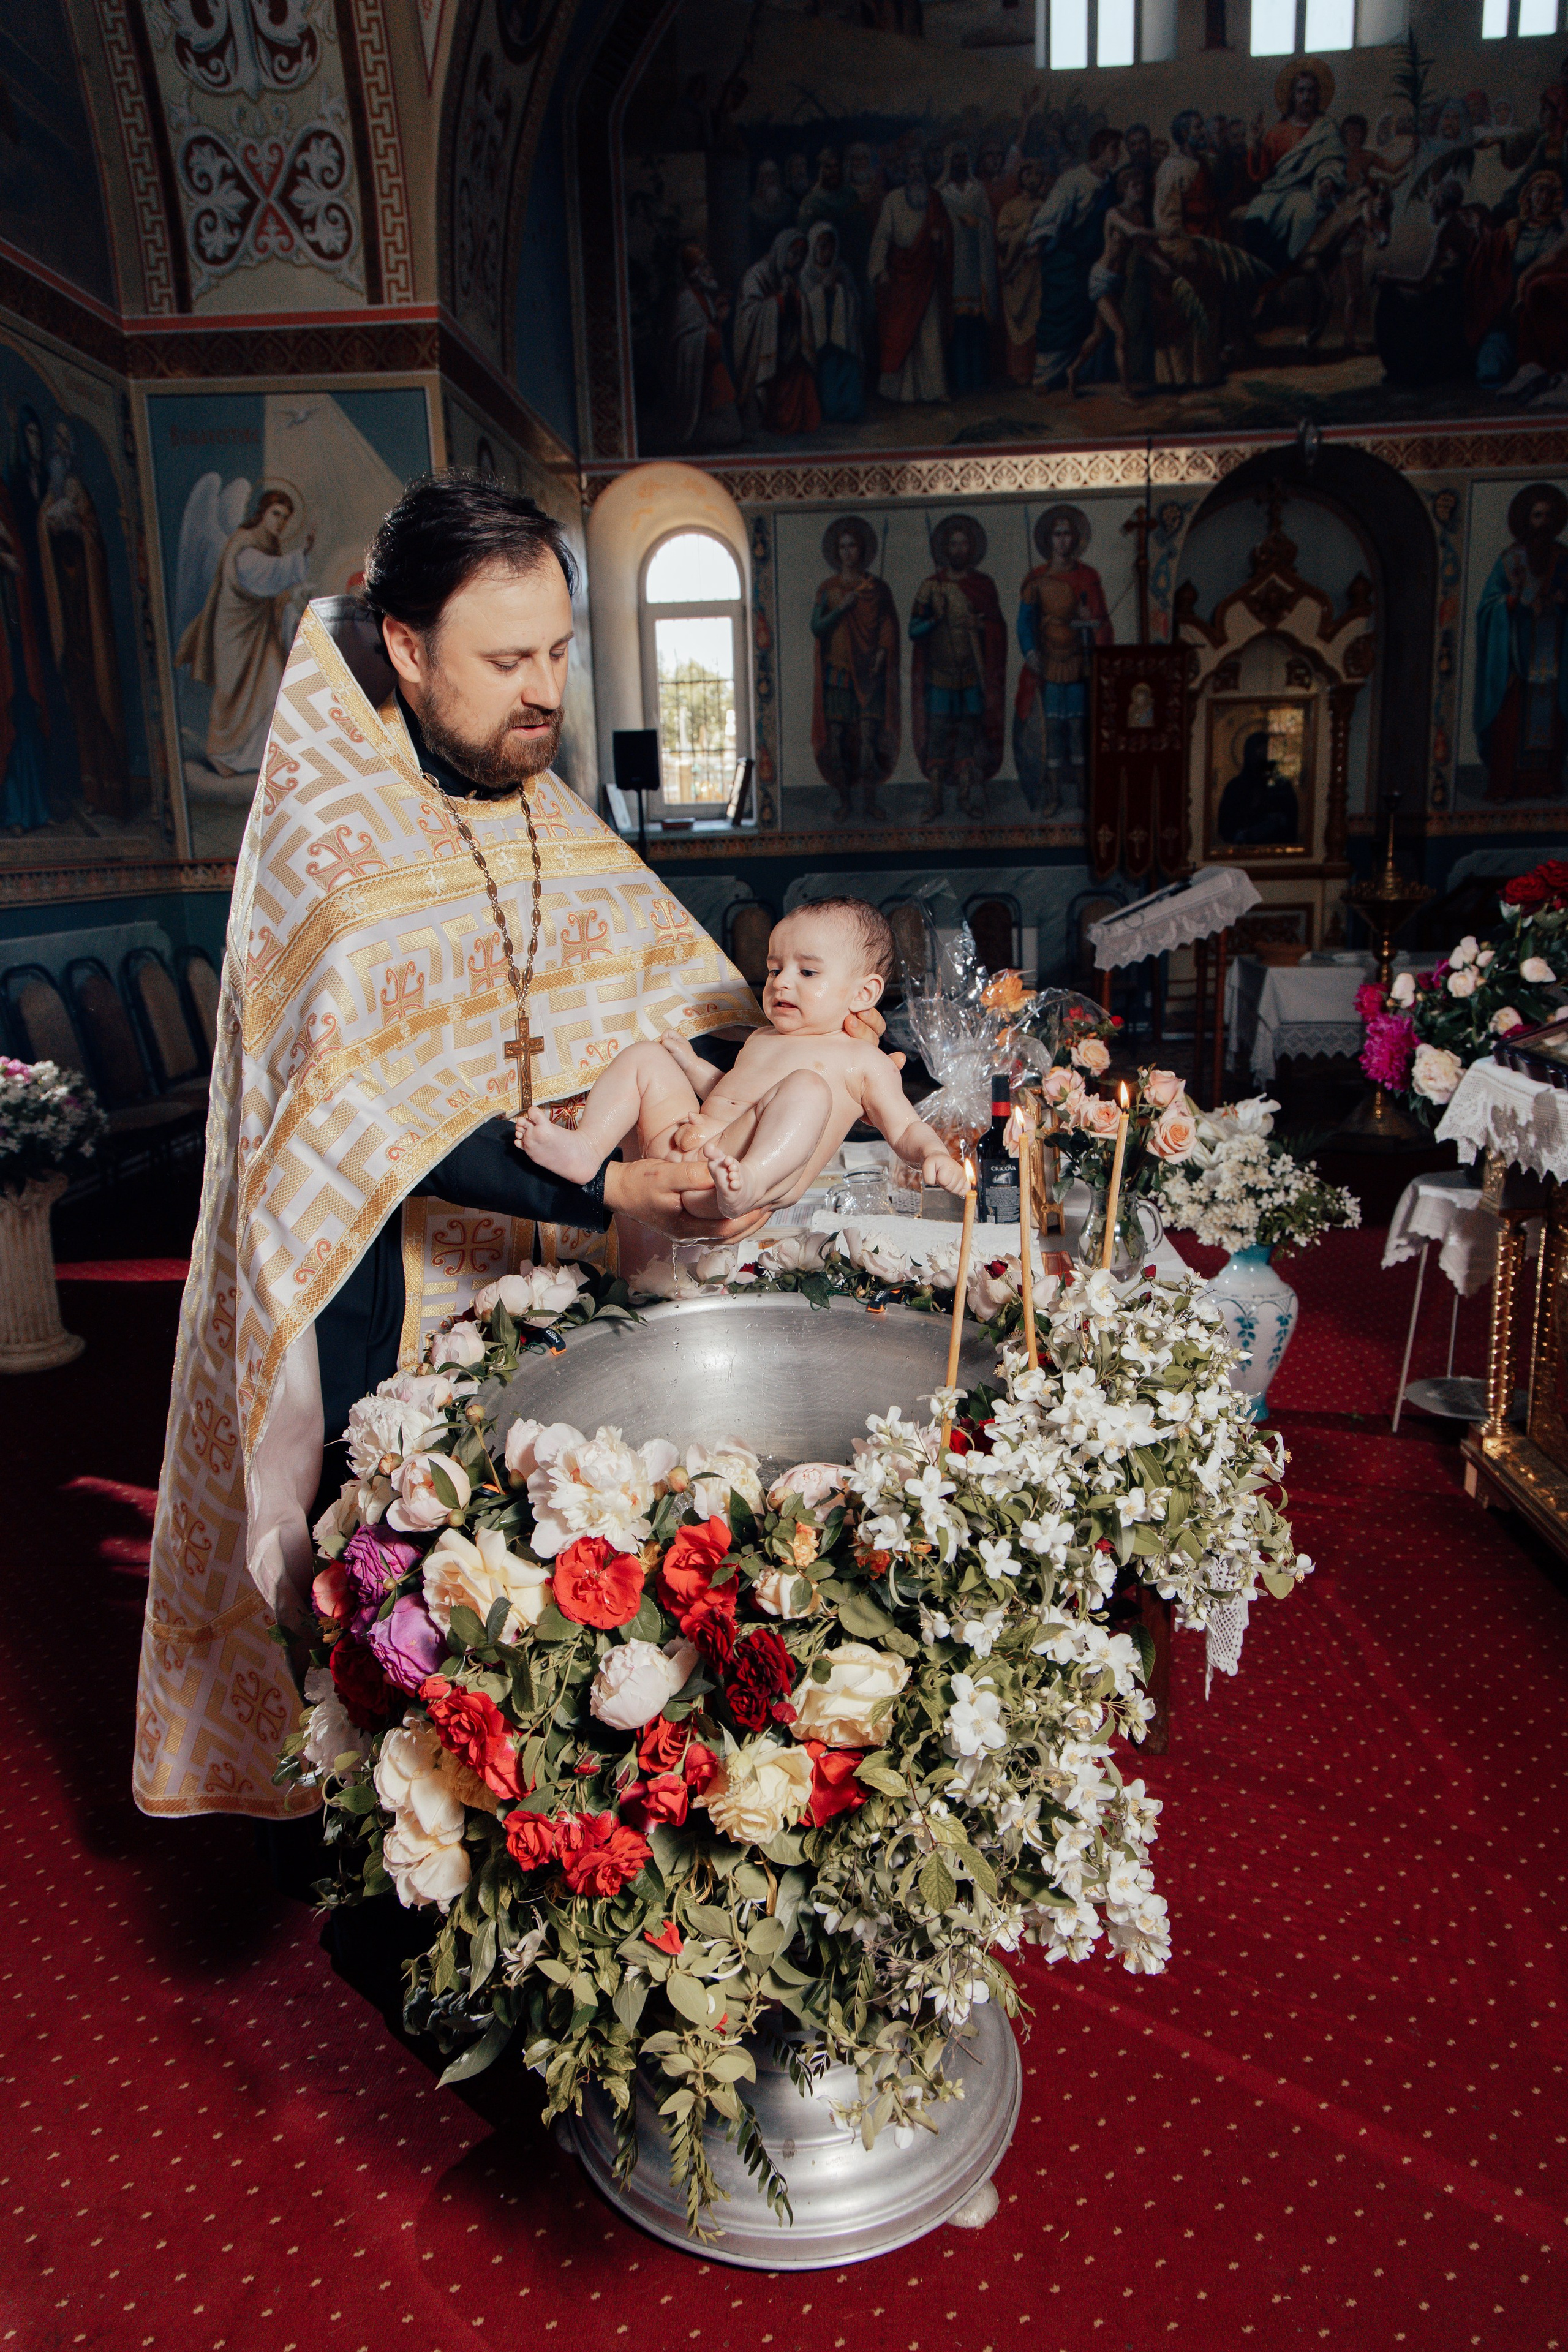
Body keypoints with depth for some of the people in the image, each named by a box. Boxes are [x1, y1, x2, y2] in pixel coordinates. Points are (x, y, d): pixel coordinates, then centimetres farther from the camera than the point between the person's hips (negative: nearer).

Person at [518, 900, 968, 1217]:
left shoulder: (863, 1062, 12)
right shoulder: (760, 1040, 31)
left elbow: (906, 1129, 8)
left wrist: (934, 1155, -12)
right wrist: (691, 1065, 32)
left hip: (768, 1162, -7)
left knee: (805, 1087, -31)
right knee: (644, 1057, 11)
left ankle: (748, 1183, -55)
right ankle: (585, 1148, -9)